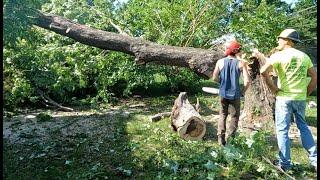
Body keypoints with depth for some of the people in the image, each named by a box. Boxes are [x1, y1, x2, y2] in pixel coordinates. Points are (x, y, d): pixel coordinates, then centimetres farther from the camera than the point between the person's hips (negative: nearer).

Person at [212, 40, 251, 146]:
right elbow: (247, 81, -12)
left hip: (223, 93, 2)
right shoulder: (241, 63, -7)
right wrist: (243, 91, 5)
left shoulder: (220, 62, -2)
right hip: (235, 94, -2)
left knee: (223, 115, 16)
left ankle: (221, 137, 11)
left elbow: (215, 78, -3)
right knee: (235, 116, 12)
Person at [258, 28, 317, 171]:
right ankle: (314, 159, 23)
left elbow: (263, 71, -21)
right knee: (303, 127, 20)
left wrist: (273, 88, -11)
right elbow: (314, 77, 11)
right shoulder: (304, 56, 9)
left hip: (284, 98, -5)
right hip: (300, 98, 5)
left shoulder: (279, 56, -8)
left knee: (282, 130, 4)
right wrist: (306, 93, 14)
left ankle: (285, 164, 10)